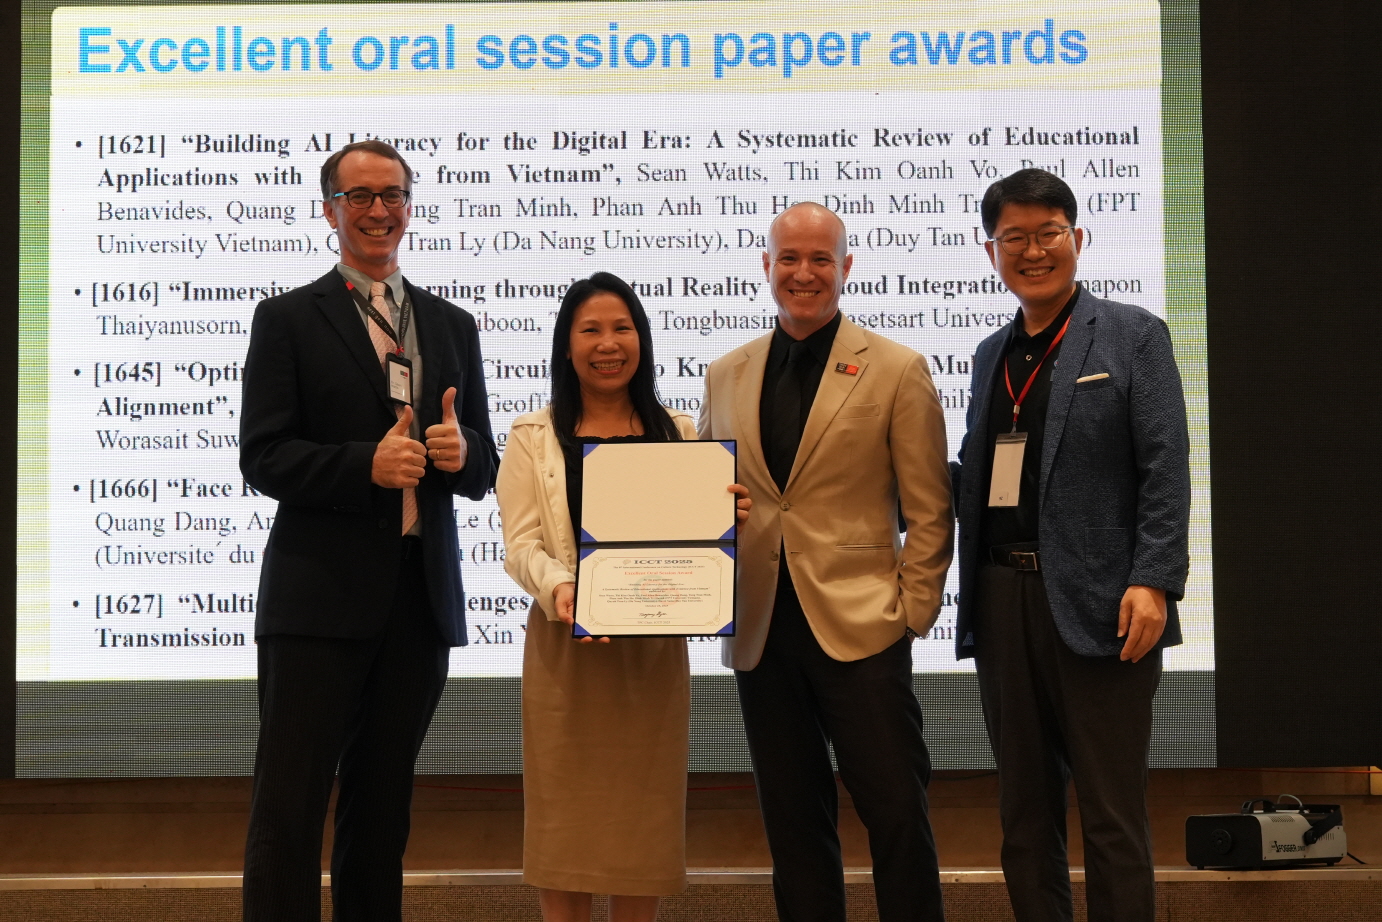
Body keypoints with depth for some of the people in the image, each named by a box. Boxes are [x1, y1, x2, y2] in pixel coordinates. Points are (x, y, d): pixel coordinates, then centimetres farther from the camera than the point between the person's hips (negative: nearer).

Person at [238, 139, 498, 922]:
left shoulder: (454, 326, 14)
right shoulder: (287, 319, 2)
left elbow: (483, 472, 14)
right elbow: (262, 459, -6)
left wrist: (461, 450, -9)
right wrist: (368, 464, -19)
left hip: (422, 599, 4)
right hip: (320, 595, -4)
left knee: (383, 806, 13)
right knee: (290, 807, -4)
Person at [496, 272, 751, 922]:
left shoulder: (677, 435, 12)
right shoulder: (533, 437, 5)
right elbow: (521, 545, -3)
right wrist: (559, 588, -24)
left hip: (653, 645, 2)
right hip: (565, 642, -1)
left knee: (643, 810, 6)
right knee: (566, 812, 2)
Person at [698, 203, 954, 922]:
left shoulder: (896, 370, 1)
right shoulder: (725, 376, 12)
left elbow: (929, 512, 0)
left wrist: (912, 614, -6)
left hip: (860, 626, -4)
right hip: (758, 631, 4)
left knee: (896, 815, -1)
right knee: (793, 825, 11)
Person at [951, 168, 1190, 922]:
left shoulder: (1132, 335, 1)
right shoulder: (991, 355, 18)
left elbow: (1165, 468, -7)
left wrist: (1153, 582, -17)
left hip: (1097, 604, -5)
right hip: (1001, 600, 6)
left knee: (1112, 820, 0)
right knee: (1024, 815, 12)